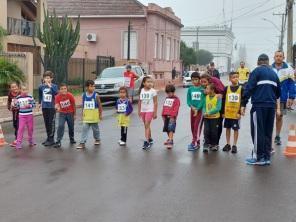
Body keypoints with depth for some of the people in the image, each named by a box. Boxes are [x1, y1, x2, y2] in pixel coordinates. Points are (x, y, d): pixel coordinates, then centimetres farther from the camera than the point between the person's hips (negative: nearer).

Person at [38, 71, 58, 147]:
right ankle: (48, 137, 24)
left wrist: (50, 86, -29)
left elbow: (56, 93, -26)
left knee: (51, 123, -2)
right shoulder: (41, 86, 3)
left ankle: (51, 139, 4)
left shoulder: (54, 86, -7)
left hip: (51, 107, -4)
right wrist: (40, 103, 29)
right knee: (46, 123, 13)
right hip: (44, 107, 4)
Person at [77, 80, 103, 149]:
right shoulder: (84, 95, 1)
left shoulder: (96, 95, -8)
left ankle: (97, 139, 33)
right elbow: (83, 105, 10)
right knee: (84, 128, -5)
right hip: (86, 116, 2)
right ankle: (82, 142, -5)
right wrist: (83, 114, 12)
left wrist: (100, 114, -5)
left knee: (95, 128, 12)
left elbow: (100, 105, -4)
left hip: (94, 116, -2)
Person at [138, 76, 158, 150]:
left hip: (150, 110, -5)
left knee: (147, 125, -13)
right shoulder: (142, 91, 4)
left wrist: (155, 113, -8)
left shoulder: (153, 91, -7)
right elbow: (140, 101, 10)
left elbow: (155, 102, -6)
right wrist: (139, 111, 9)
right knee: (146, 126, 12)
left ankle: (147, 141, -13)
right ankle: (150, 139, 26)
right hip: (143, 110, 5)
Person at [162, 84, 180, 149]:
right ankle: (170, 139, 27)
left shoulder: (176, 99, -5)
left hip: (172, 117, -7)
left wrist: (172, 116, -16)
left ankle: (170, 142, -18)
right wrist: (163, 115, 11)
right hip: (166, 116, 7)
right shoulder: (166, 98, 17)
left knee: (171, 129, -14)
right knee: (167, 129, 11)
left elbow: (176, 108, -11)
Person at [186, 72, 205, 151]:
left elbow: (203, 100, -11)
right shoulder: (190, 89, 4)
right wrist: (192, 106, -13)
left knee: (197, 126, -10)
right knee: (192, 126, 8)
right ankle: (197, 142, 19)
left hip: (200, 110, -5)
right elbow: (188, 100, 5)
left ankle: (194, 143, -11)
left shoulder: (202, 89, -7)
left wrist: (197, 109, -16)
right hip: (192, 109, 5)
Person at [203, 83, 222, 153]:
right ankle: (206, 145, 4)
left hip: (215, 117, -4)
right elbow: (204, 106, 5)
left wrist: (209, 113, -21)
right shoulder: (206, 97, 4)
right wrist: (204, 113, -14)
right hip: (206, 117, 4)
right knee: (206, 131, -2)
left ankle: (214, 145, 22)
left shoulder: (218, 97, -12)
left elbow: (218, 108, -17)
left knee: (214, 132, 6)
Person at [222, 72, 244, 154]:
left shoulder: (241, 89, -3)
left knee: (236, 129, 3)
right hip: (227, 112, 2)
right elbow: (223, 101, 4)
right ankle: (228, 144, 22)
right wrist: (223, 112, 1)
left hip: (236, 113, -2)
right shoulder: (226, 88, 1)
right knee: (228, 128, 11)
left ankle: (234, 145, 12)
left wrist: (240, 112, -10)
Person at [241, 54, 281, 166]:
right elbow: (278, 91, 26)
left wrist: (243, 104, -7)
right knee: (268, 132, 11)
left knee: (257, 131, -1)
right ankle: (266, 157, 13)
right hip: (271, 106, 6)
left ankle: (258, 157, 0)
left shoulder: (257, 71, 1)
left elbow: (249, 88, -9)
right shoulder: (274, 73, 18)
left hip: (259, 105, -6)